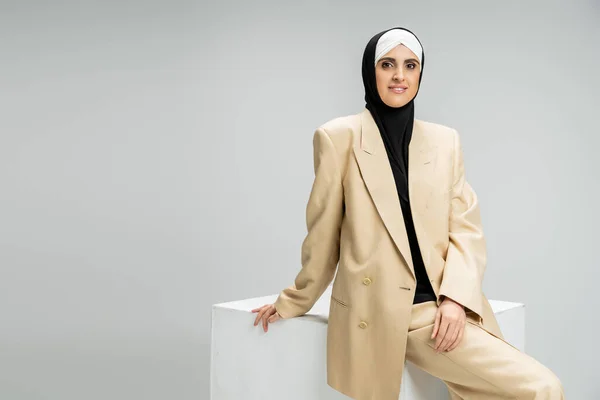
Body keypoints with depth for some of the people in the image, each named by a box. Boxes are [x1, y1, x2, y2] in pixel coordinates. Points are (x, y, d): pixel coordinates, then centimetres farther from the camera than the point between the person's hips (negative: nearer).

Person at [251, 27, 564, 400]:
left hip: (439, 309, 4)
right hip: (376, 315, -4)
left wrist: (457, 297, -8)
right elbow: (323, 236, 7)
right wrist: (294, 302, 13)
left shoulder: (446, 140, 11)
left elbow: (466, 228, 7)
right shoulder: (339, 136, 0)